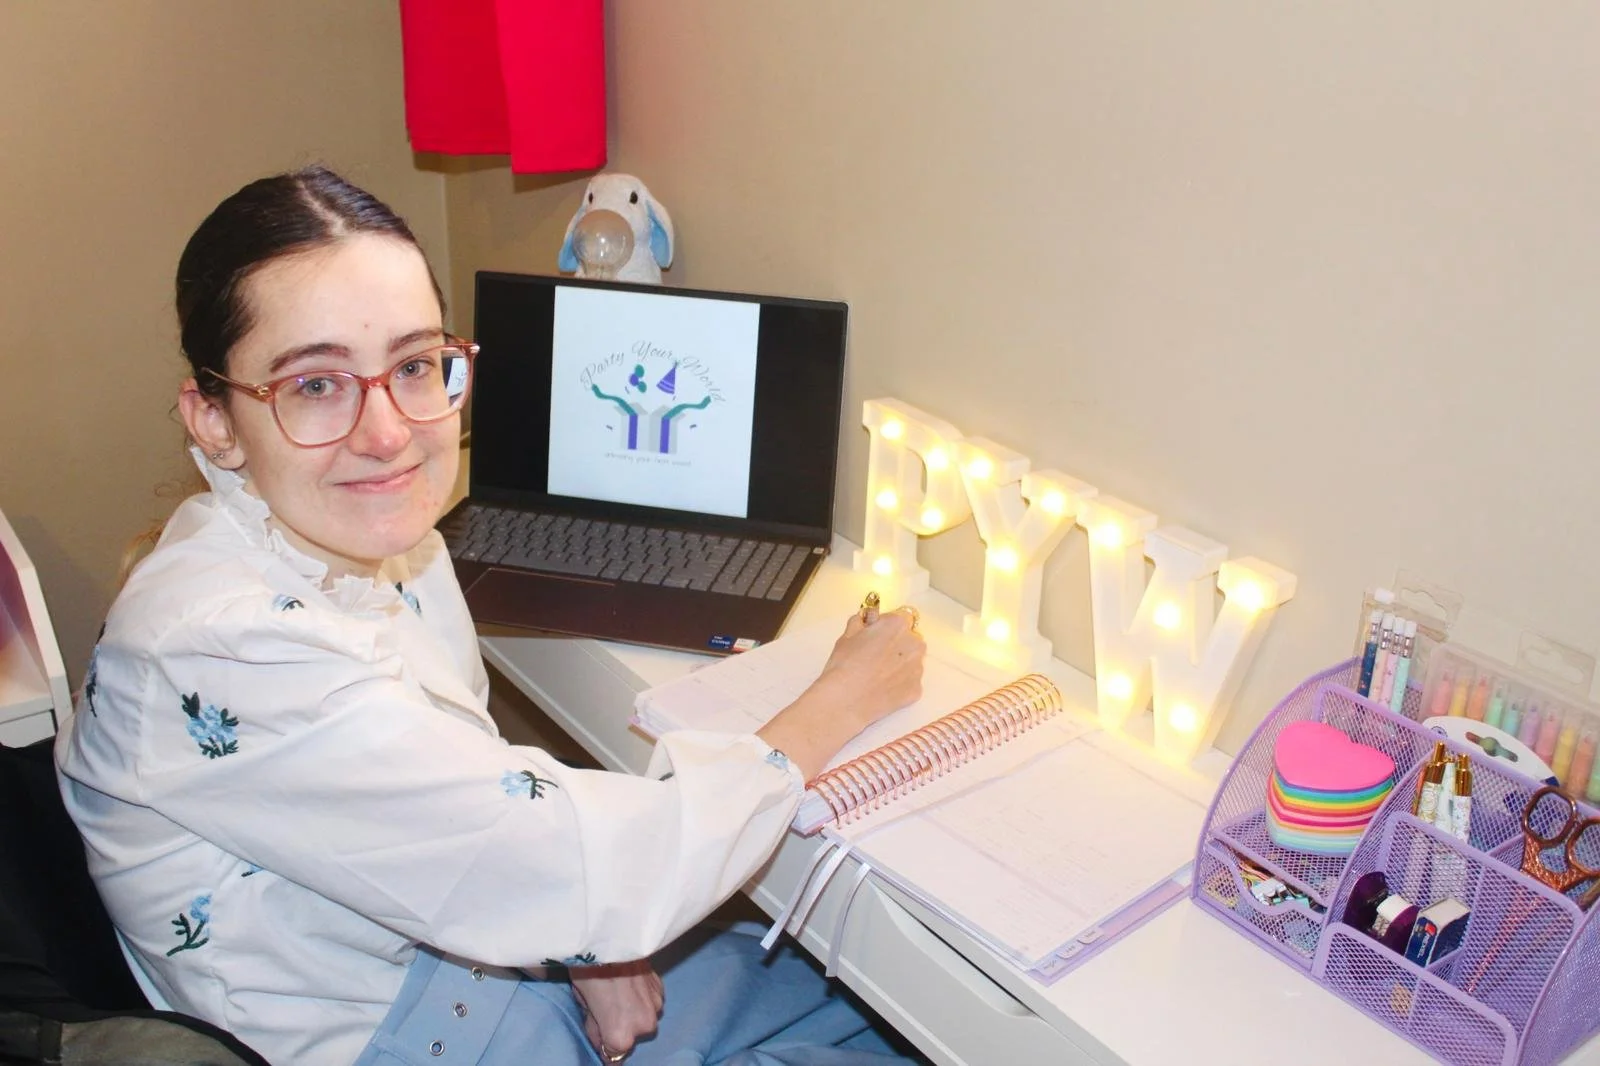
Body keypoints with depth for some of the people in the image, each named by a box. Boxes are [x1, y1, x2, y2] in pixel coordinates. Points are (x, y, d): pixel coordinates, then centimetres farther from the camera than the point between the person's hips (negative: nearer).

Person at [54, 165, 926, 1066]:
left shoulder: (388, 539, -6)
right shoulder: (217, 655, -32)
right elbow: (578, 873, -30)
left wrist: (578, 948, -11)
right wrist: (843, 703, -18)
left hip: (479, 953, 7)